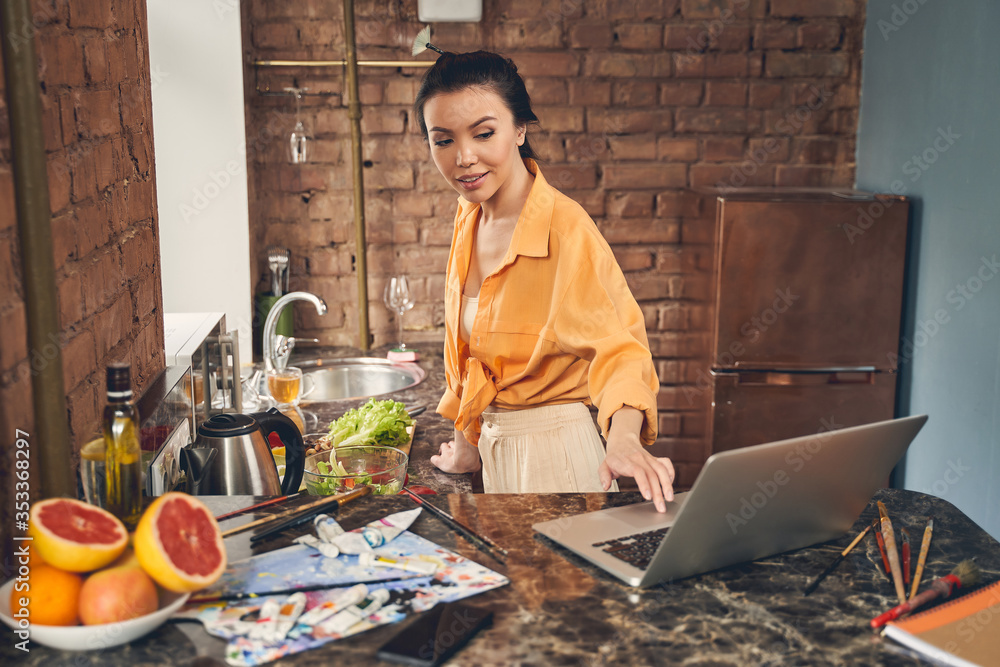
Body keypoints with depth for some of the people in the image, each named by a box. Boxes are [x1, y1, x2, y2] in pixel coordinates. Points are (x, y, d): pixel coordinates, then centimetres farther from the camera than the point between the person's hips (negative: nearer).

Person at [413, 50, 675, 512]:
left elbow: (615, 343, -28)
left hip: (555, 454, -7)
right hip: (494, 447, 7)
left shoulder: (565, 228, -20)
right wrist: (468, 442, 14)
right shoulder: (469, 218, 1)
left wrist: (624, 441, -46)